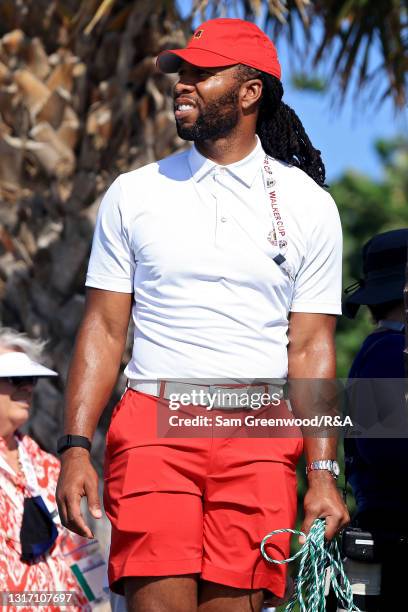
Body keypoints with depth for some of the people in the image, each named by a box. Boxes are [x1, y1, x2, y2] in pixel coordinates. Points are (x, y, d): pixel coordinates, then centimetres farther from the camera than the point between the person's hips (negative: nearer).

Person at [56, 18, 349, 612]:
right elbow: (103, 329, 9)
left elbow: (311, 348, 7)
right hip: (152, 427, 0)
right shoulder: (133, 193, 11)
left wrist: (323, 475, -1)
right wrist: (75, 449, -2)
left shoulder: (308, 205, 9)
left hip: (260, 442, 0)